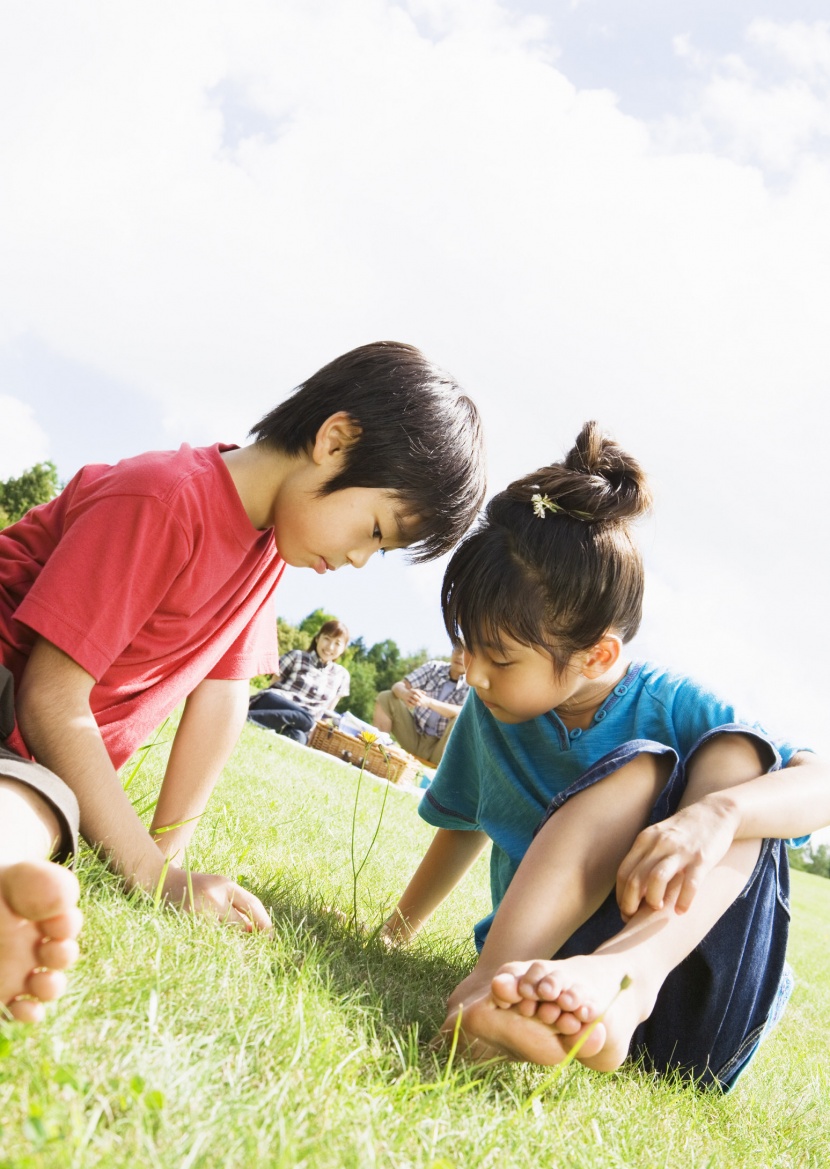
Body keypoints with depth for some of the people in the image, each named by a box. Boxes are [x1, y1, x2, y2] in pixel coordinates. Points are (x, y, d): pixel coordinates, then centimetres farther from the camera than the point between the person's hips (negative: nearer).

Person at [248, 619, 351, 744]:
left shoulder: (341, 676, 17)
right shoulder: (296, 656, 8)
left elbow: (327, 712, 21)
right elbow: (273, 686, 5)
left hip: (294, 726, 3)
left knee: (298, 737, -38)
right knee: (305, 719, -38)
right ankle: (245, 717, -39)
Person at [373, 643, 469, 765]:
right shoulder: (434, 667, -1)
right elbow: (399, 686, -9)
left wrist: (429, 702, -44)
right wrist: (405, 694, -35)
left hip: (441, 745, -4)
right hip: (415, 736, 4)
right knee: (385, 697, -9)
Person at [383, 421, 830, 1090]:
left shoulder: (676, 707, -8)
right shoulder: (489, 714, 3)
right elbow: (464, 823, 19)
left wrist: (715, 813, -41)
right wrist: (394, 936, 20)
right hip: (545, 949, 1)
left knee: (735, 753, -22)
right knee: (636, 768, -24)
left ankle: (627, 968, -46)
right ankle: (495, 981, -43)